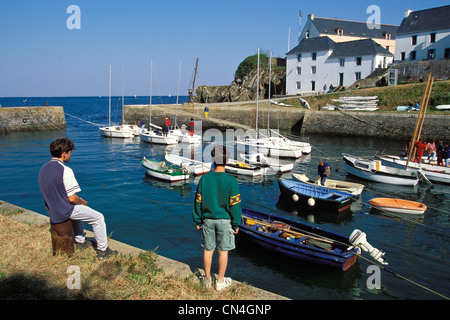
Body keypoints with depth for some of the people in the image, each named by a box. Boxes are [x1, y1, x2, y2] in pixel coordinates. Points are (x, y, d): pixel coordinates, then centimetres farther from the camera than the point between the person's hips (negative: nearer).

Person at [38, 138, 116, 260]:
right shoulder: (65, 170, -24)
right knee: (99, 218, 7)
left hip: (52, 211, 9)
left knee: (77, 209, 37)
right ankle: (102, 250, 12)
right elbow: (72, 198, -24)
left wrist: (79, 201, 15)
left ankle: (80, 241, 44)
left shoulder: (43, 168, 3)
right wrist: (83, 202, -1)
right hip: (65, 212, -9)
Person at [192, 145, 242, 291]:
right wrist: (236, 224, -2)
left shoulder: (204, 178, -6)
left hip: (207, 220, 3)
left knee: (208, 249, 14)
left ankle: (207, 279, 28)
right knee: (223, 251, 10)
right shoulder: (231, 181, -15)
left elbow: (198, 201, 0)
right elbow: (235, 204, -12)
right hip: (224, 220, -3)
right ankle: (220, 281, 21)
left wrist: (197, 221, 10)